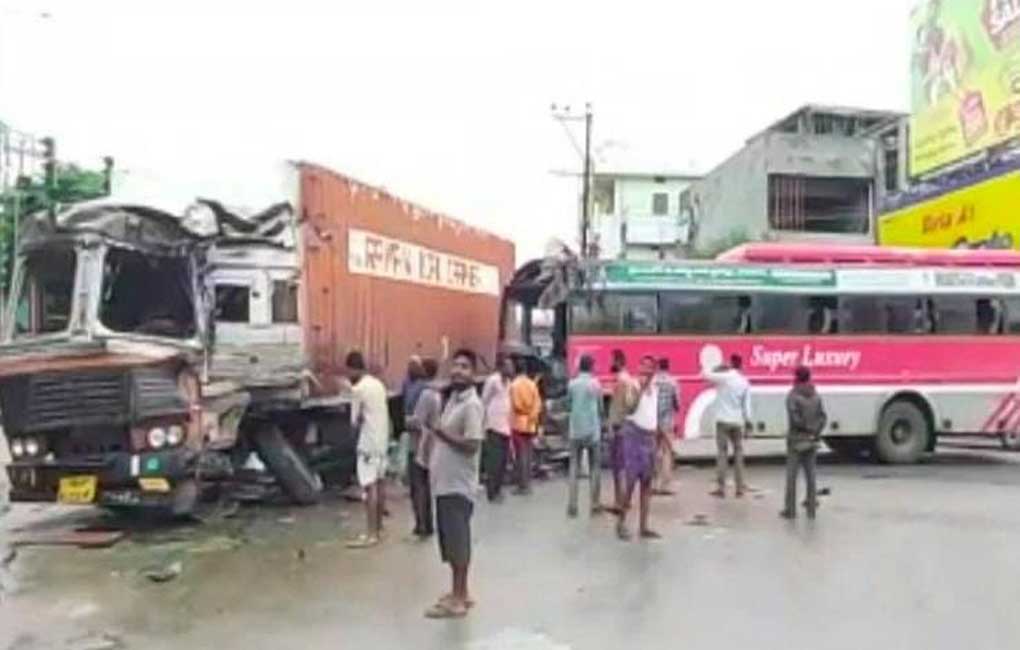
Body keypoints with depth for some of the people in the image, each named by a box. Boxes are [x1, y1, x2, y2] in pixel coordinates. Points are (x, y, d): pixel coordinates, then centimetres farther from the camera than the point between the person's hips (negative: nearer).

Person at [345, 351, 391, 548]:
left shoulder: (358, 389, -14)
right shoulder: (378, 384, 11)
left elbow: (356, 420, -9)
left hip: (369, 442, -9)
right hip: (382, 439, 9)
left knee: (370, 486, -9)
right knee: (379, 482, 17)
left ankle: (371, 534, -10)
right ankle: (378, 525, 29)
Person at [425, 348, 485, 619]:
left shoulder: (472, 405, -15)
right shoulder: (453, 399, 14)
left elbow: (472, 445, -23)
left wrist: (442, 433, -18)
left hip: (458, 484, -9)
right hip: (444, 481, 9)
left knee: (458, 542, -2)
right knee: (450, 540, 15)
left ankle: (458, 599, 6)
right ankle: (459, 593, 25)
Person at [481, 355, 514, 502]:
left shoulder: (507, 381, 15)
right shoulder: (493, 380, -9)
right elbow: (484, 402, -9)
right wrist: (485, 424, -13)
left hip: (505, 427, 8)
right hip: (494, 427, -8)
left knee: (502, 461, 11)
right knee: (494, 462, -6)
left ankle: (497, 490, 20)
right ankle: (492, 493, -1)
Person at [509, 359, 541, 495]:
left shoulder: (514, 384, -10)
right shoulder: (532, 384, 5)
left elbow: (516, 405, -13)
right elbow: (538, 404, 3)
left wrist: (523, 411, 5)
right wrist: (532, 416, 10)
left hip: (518, 424, -5)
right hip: (530, 424, 5)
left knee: (521, 455, -3)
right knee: (528, 455, 11)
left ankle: (522, 485, -3)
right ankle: (527, 484, 15)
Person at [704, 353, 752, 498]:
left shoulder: (723, 377, -10)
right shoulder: (745, 382, 3)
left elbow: (706, 374, 0)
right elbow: (747, 405, 4)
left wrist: (718, 369, 14)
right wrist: (748, 423, 9)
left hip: (723, 421, -3)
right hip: (738, 421, 3)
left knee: (722, 453, -1)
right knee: (738, 453, 11)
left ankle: (721, 488, -3)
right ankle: (740, 487, 11)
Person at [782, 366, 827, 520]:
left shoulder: (792, 396, -10)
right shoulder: (816, 396, 5)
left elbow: (794, 418, -20)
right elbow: (823, 417, -3)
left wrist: (806, 428, -5)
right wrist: (815, 433, -6)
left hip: (796, 440, -5)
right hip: (812, 441, 5)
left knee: (791, 475, 1)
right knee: (810, 474, 11)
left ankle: (790, 510, 2)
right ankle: (811, 509, 13)